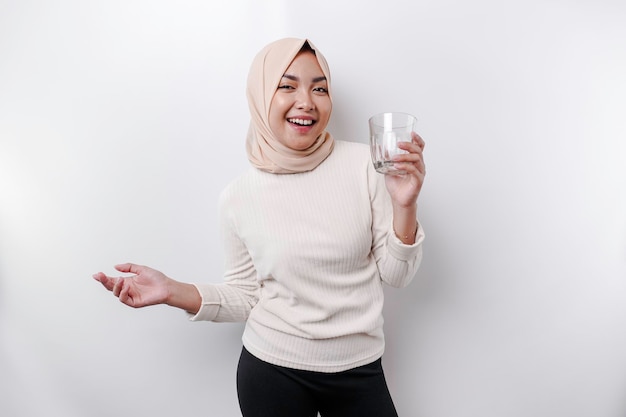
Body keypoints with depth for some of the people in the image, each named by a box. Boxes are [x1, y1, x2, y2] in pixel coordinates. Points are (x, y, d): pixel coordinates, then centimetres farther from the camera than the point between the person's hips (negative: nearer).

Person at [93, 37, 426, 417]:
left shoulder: (364, 165, -11)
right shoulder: (238, 198, -8)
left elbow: (395, 274, -5)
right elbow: (246, 297, 2)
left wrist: (404, 205, -21)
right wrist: (173, 292, -9)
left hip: (360, 371, 1)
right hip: (272, 371, 0)